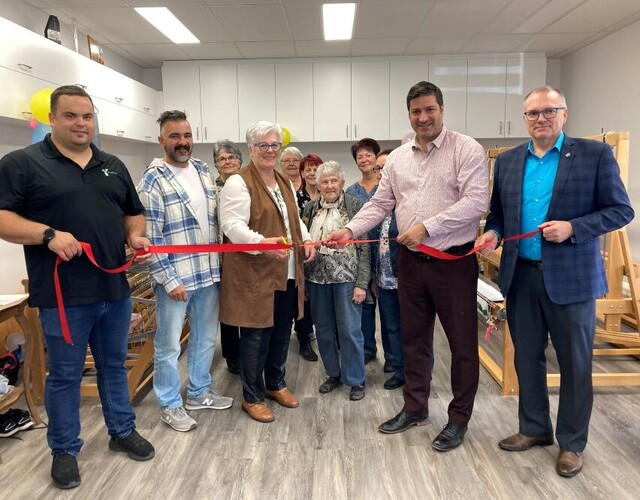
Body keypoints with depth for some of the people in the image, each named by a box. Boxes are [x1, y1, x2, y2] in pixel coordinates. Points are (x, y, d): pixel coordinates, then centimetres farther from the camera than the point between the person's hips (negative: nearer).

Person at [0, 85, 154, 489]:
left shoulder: (114, 166, 12)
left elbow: (134, 213, 19)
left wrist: (135, 236, -2)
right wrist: (48, 234, -25)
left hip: (115, 289, 5)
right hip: (63, 295, -4)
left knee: (115, 365, 18)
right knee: (65, 375, 9)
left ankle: (123, 431, 35)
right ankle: (65, 450, 28)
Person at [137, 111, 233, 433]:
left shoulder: (203, 171, 9)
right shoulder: (153, 180, -11)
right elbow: (149, 237, -14)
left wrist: (220, 264, 11)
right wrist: (169, 280, -17)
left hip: (209, 273, 7)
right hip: (175, 278, -6)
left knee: (205, 338, 18)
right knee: (169, 345, 7)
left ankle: (199, 392, 36)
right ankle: (170, 405, 25)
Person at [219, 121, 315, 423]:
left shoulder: (284, 183, 16)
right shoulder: (239, 183, -10)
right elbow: (233, 225, -20)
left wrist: (306, 240, 5)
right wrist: (263, 243, -35)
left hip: (287, 274, 8)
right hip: (254, 274, -8)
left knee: (281, 333, 17)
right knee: (256, 336, 2)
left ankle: (276, 384, 36)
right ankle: (252, 397, 19)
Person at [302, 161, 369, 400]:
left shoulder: (355, 206, -3)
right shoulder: (310, 208, 8)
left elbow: (364, 247, -6)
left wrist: (361, 283, -11)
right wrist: (304, 280, 6)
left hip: (346, 277, -4)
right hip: (317, 277, 4)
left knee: (350, 331, 0)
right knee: (323, 330, 12)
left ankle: (355, 380, 18)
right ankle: (333, 374, 29)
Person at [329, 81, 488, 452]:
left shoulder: (467, 150, -7)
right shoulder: (397, 158, 10)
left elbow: (476, 202, -17)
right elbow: (380, 204, 11)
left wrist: (427, 227, -21)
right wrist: (350, 230, -4)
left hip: (454, 262, -5)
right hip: (412, 262, 5)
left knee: (462, 343, 7)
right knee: (414, 339, 16)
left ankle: (459, 419, 25)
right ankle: (415, 408, 34)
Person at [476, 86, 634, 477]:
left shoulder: (595, 154, -3)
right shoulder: (507, 161, 8)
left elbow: (621, 210, -4)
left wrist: (572, 228, -18)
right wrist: (493, 233, -7)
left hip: (572, 277, -3)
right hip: (521, 275, 4)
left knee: (575, 363, 9)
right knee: (527, 358, 14)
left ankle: (572, 443, 27)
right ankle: (534, 428, 34)